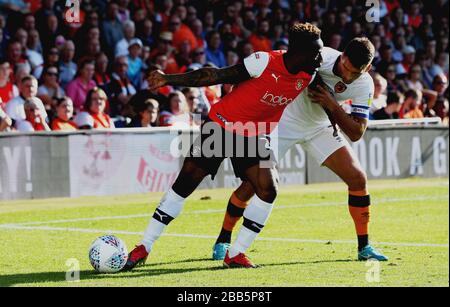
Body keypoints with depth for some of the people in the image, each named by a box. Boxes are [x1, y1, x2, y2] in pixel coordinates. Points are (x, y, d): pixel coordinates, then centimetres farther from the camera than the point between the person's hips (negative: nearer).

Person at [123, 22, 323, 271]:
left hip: (253, 136, 5)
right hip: (222, 125, -5)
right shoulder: (265, 63, -26)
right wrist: (169, 79, -24)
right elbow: (216, 76, -21)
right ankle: (144, 248, 4)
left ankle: (235, 255, -1)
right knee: (185, 183, -6)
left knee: (268, 190, -13)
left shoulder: (307, 77, -8)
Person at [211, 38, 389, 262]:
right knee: (253, 183, -11)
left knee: (358, 179, -8)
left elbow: (356, 134, -19)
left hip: (320, 128, 4)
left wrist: (331, 105, -32)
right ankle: (223, 240, 9)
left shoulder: (364, 85, -18)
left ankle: (364, 247, 7)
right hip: (284, 120, -4)